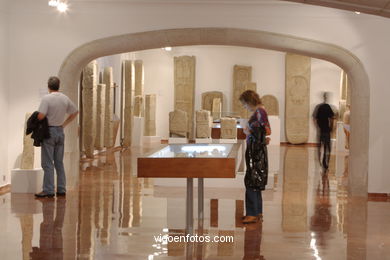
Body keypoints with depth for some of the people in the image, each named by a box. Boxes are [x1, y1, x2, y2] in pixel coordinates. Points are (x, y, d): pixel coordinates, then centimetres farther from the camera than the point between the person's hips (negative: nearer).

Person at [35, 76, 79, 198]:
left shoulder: (47, 98, -15)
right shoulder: (65, 99, 5)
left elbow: (41, 116, -22)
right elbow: (75, 112, 16)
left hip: (49, 132, -6)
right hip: (60, 131, 6)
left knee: (48, 163, -2)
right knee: (59, 162, 12)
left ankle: (48, 190, -1)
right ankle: (61, 189, 14)